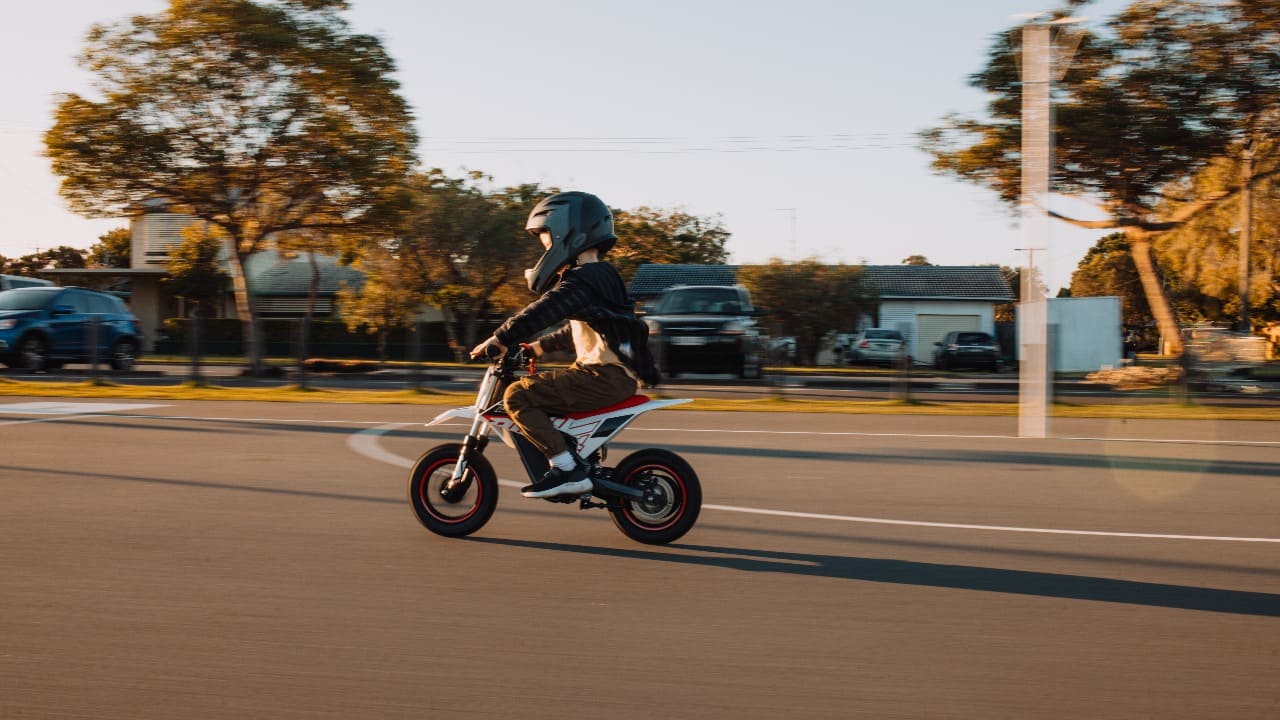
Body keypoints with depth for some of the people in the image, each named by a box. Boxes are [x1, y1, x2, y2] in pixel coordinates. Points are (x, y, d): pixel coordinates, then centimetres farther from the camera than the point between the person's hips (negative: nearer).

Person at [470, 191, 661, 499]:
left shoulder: (582, 279, -13)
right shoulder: (600, 276, 20)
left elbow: (542, 312, -25)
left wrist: (498, 339, -19)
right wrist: (542, 346, 31)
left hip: (606, 376, -11)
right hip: (618, 373, 11)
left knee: (518, 395, -16)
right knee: (537, 387, 26)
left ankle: (567, 469, -20)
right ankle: (570, 461, 23)